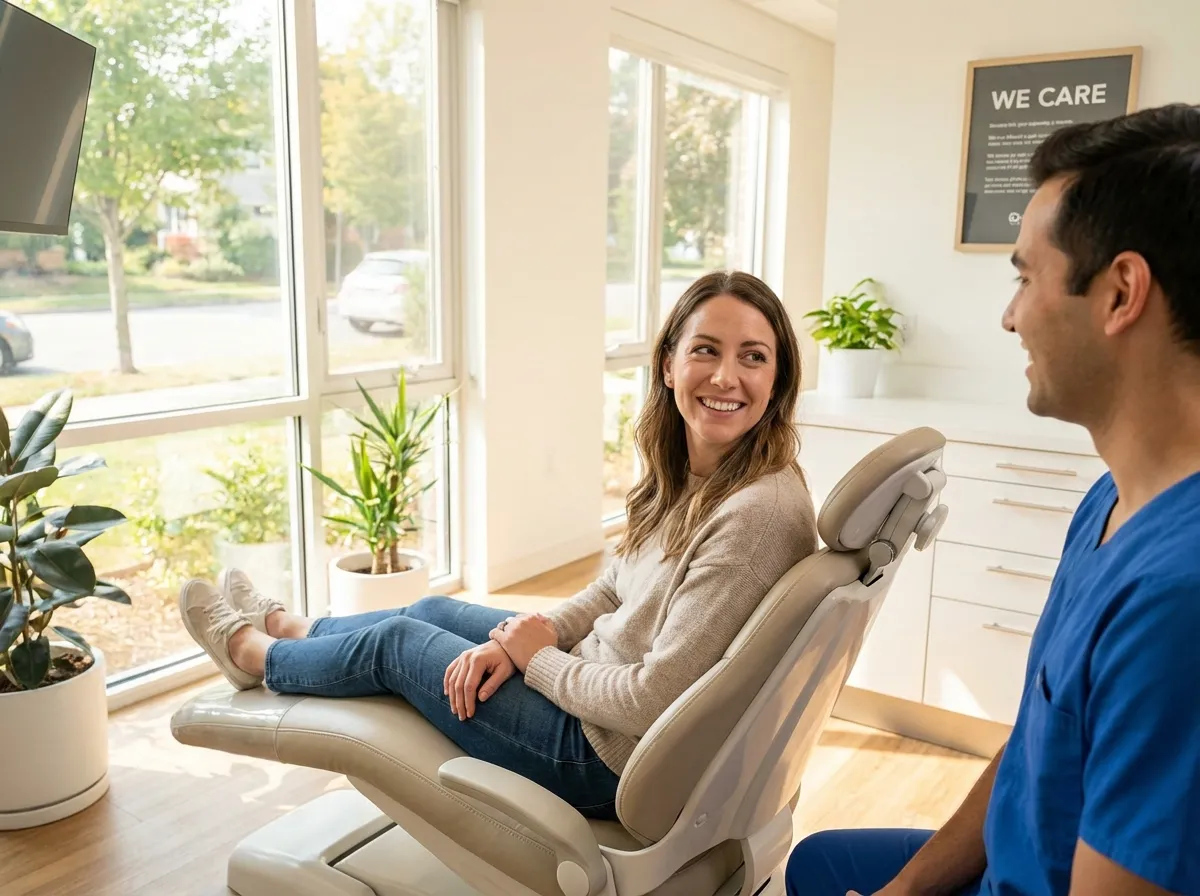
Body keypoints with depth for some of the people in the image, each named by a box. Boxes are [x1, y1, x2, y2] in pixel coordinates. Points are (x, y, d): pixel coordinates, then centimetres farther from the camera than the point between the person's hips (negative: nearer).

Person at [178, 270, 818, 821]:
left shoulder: (761, 512, -31)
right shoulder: (687, 476, -4)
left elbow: (654, 699, -30)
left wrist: (536, 657, -14)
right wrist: (516, 639, -9)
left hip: (613, 758, -7)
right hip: (596, 682, 7)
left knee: (393, 642, 6)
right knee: (432, 611, 19)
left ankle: (255, 655, 39)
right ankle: (283, 629, 51)